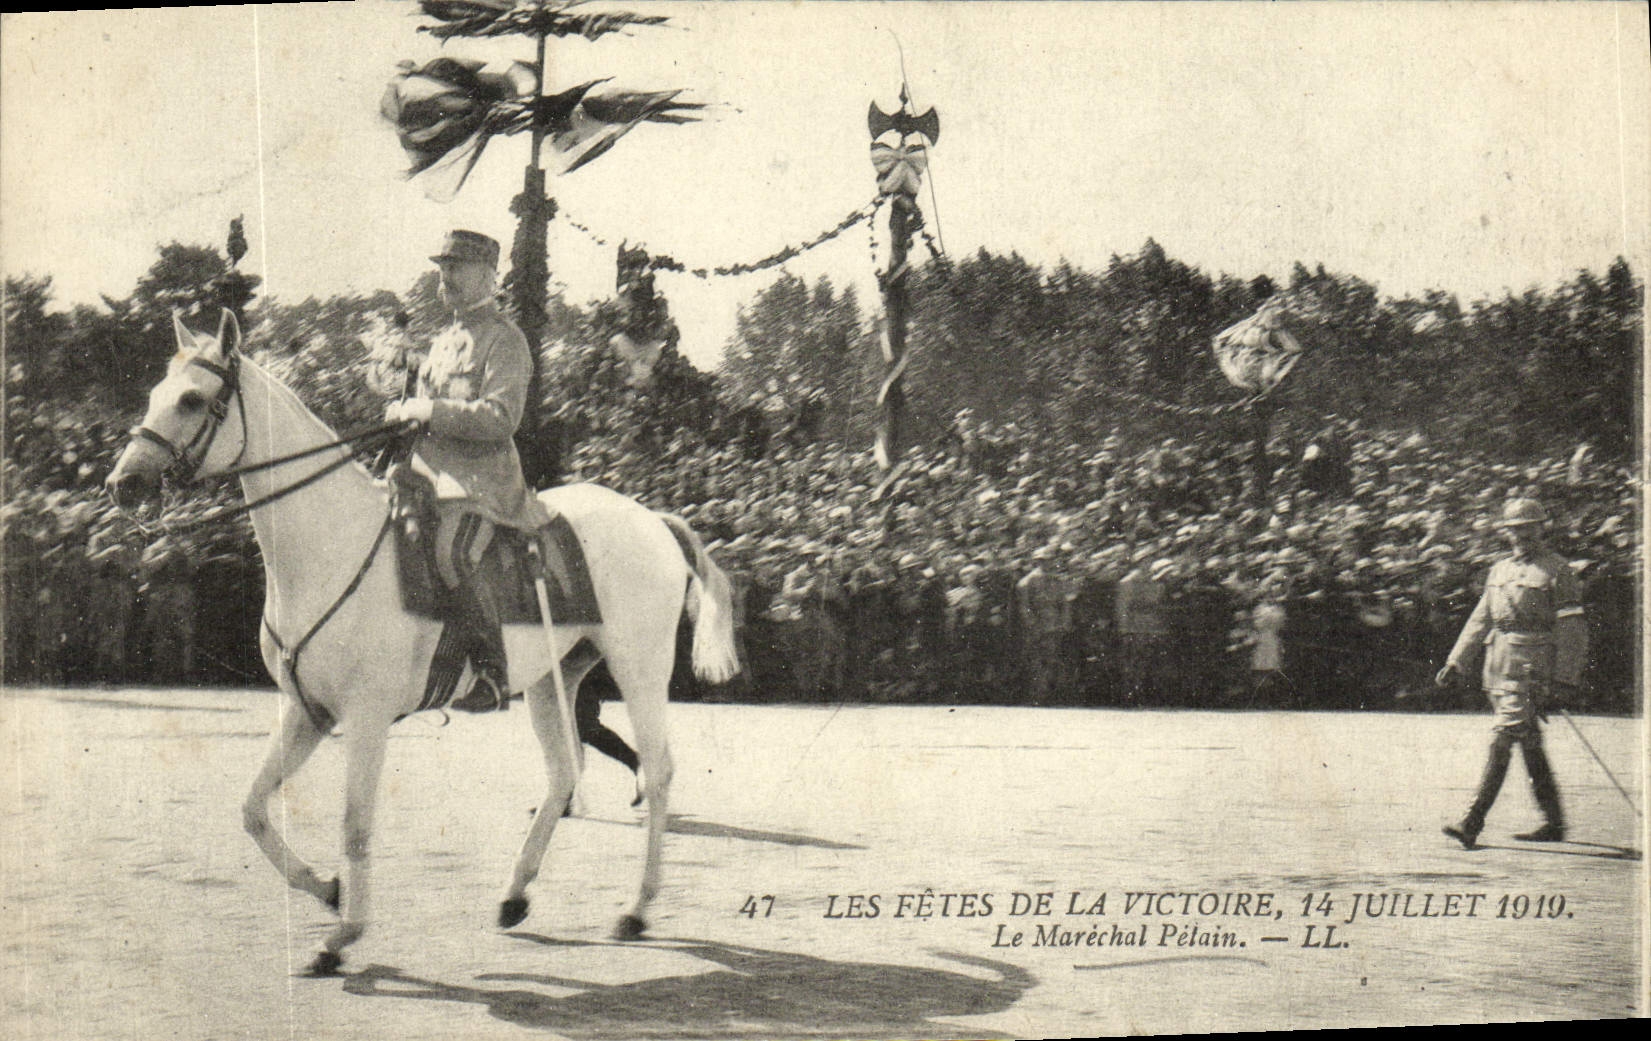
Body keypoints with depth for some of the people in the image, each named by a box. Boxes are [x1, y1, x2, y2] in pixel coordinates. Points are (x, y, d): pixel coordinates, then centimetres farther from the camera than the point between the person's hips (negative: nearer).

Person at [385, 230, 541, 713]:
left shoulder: (505, 340, -3)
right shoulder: (445, 340, 23)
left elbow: (500, 418, -16)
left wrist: (427, 410, -18)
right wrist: (405, 413, 9)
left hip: (480, 475, -9)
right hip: (428, 468, 9)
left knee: (452, 555, -31)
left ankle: (493, 672, -21)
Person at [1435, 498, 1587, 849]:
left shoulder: (1556, 571, -3)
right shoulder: (1499, 570, 16)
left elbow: (1572, 628, -6)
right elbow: (1480, 620, 19)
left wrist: (1565, 678, -12)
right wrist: (1455, 663, 13)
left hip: (1531, 668, -7)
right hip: (1498, 668, 7)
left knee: (1502, 739, -14)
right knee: (1530, 745, 12)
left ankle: (1473, 824, -17)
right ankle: (1554, 823, 22)